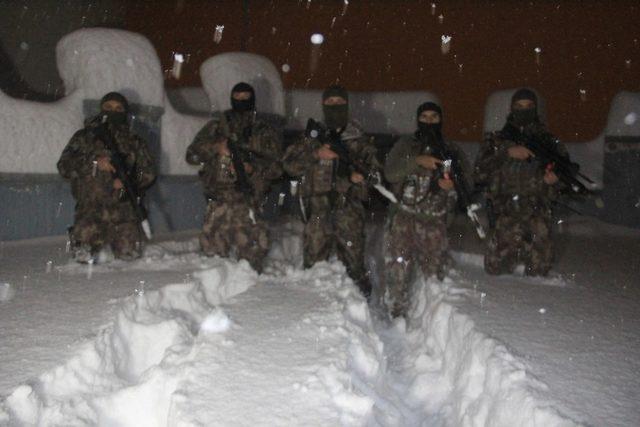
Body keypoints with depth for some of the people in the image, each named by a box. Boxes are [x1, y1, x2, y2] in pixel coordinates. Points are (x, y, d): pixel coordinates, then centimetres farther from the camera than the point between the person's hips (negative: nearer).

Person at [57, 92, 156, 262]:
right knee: (85, 255, -18)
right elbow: (64, 165, 0)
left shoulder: (134, 142, 16)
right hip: (90, 205, -2)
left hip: (122, 207, 2)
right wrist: (94, 161, -14)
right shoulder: (85, 136, 12)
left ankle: (111, 240, 21)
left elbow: (147, 173, 9)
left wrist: (128, 182, -10)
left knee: (129, 252, -13)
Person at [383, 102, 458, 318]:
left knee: (435, 270, -1)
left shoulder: (451, 151, 15)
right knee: (398, 268, -8)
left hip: (435, 220, 2)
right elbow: (390, 172, -5)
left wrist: (452, 186, -6)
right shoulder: (405, 145, 11)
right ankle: (397, 314, 2)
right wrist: (417, 161, -18)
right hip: (404, 215, -1)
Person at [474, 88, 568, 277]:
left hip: (538, 214, 1)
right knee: (496, 267, -8)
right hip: (506, 214, -1)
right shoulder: (497, 140, 14)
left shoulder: (548, 141, 16)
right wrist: (507, 153, -10)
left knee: (539, 268, -6)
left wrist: (555, 178, -3)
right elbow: (480, 172, 1)